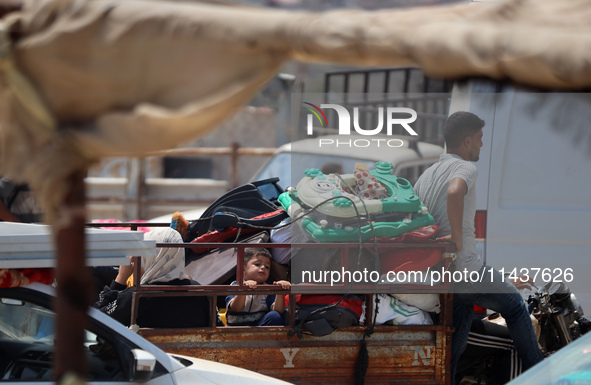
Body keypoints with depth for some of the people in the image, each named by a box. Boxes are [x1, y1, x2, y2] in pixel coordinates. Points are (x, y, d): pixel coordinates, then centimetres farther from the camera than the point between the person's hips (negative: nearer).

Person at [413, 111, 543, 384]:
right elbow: (455, 192, -34)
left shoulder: (426, 175, 14)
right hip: (466, 270, -7)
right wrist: (458, 238, -27)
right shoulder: (466, 168, -11)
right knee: (515, 307, 15)